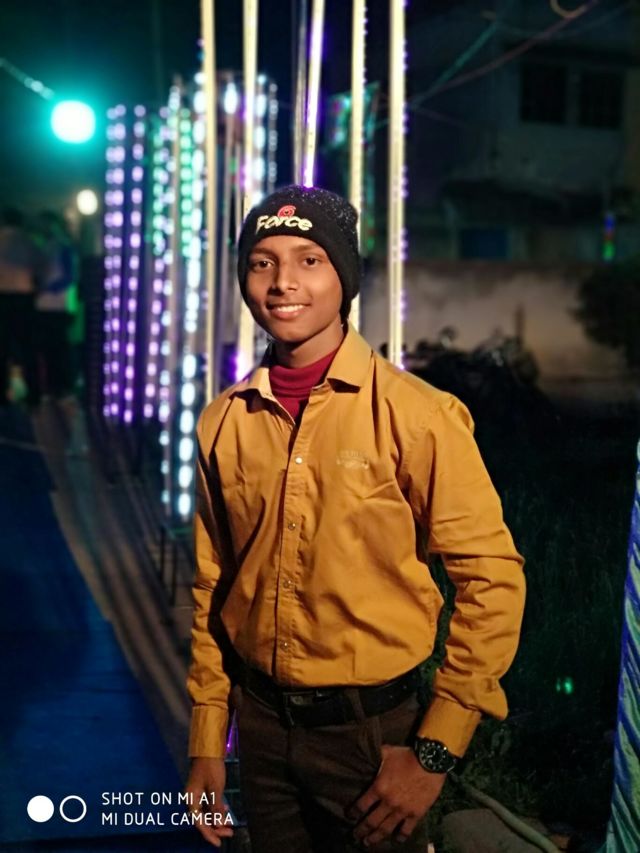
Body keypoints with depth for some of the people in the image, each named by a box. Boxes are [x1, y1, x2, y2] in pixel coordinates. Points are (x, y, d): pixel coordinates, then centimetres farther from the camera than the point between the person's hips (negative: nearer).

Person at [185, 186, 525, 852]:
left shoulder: (415, 414, -15)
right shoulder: (223, 423, -1)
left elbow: (491, 579, -13)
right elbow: (211, 588, 7)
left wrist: (435, 752, -13)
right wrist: (205, 744, 8)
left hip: (375, 731, -4)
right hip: (261, 724, 4)